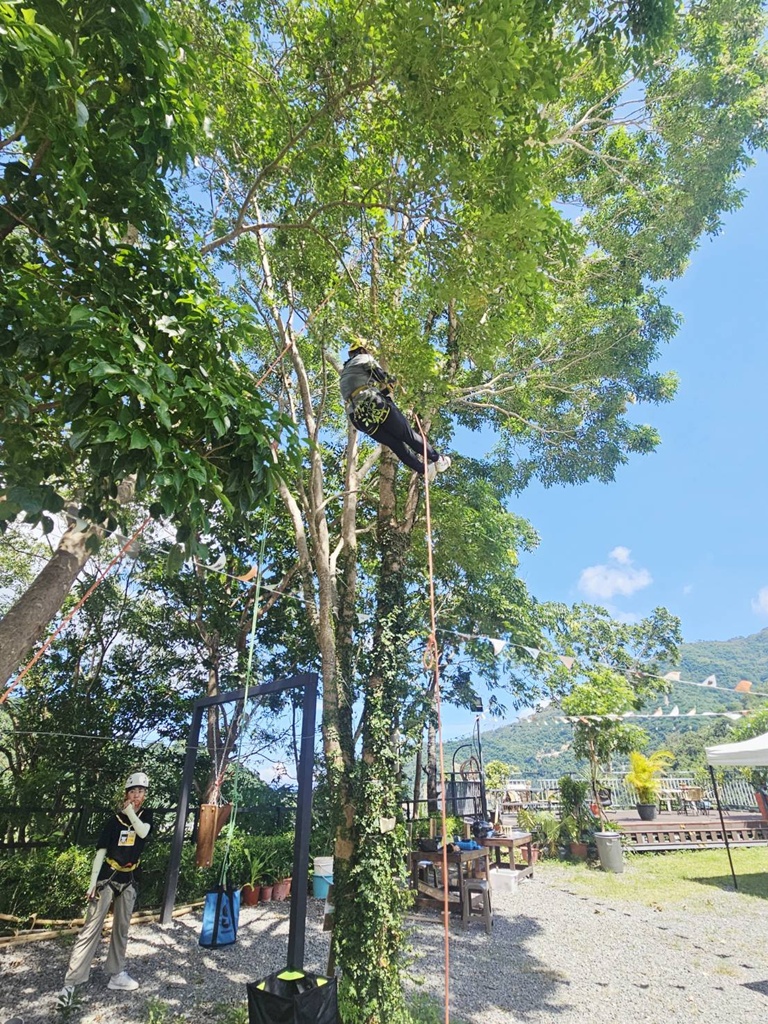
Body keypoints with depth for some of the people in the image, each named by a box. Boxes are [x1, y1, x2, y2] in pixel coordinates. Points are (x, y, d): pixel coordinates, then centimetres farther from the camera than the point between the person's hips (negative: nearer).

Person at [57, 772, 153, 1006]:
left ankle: (116, 974, 24)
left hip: (128, 879, 4)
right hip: (107, 876, -3)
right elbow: (101, 851, -6)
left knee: (121, 928, 13)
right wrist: (92, 882, -11)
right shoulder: (115, 819, -8)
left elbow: (143, 832, -20)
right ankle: (71, 982, -4)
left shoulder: (146, 815, 0)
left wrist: (130, 811, -21)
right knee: (92, 927, -8)